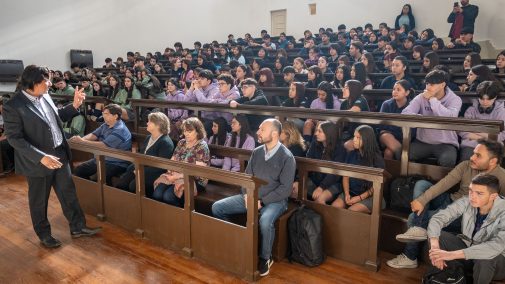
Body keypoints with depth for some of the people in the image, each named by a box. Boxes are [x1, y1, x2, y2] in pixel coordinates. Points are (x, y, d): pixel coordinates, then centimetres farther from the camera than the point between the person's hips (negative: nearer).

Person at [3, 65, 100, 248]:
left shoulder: (45, 96, 1)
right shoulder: (13, 107, -19)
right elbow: (14, 138, -20)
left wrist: (74, 106, 1)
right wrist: (41, 157, -27)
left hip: (60, 155, 6)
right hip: (38, 162, -6)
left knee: (68, 193, 15)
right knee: (39, 201, 13)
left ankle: (78, 227, 30)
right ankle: (44, 235, 33)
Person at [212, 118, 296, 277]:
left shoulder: (287, 157, -11)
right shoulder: (256, 152, 7)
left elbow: (285, 188, -15)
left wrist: (262, 201, -20)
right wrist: (246, 195, -8)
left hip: (274, 200, -6)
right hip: (252, 196, 6)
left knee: (265, 220, -39)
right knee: (217, 207, -6)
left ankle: (265, 257, -11)